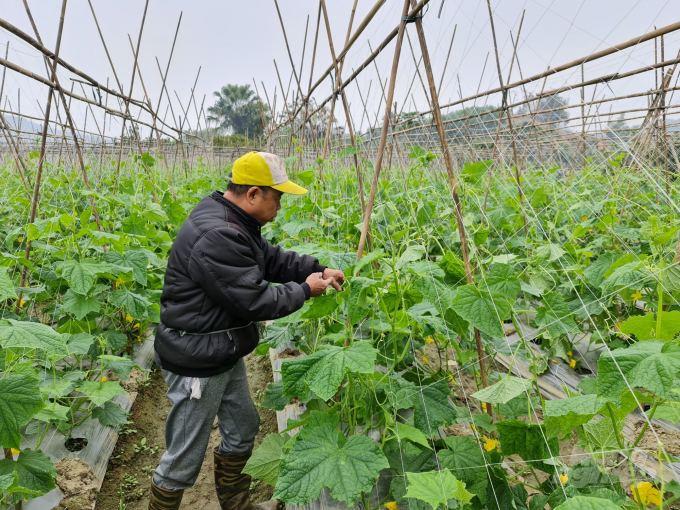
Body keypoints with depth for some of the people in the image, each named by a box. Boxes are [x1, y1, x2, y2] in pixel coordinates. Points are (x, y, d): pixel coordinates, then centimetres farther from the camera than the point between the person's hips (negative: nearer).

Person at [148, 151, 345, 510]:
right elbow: (256, 302, -27)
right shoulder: (216, 238, -30)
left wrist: (318, 270, 0)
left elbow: (273, 258, 13)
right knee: (185, 456, 7)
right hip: (197, 362, -11)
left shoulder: (236, 224, 5)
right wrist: (305, 289, -13)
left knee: (243, 427, 24)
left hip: (225, 355, 11)